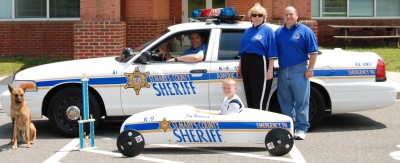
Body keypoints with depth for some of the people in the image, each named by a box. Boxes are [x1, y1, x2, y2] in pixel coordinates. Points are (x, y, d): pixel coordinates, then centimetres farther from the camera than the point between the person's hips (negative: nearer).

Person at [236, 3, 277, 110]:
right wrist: (239, 68, 20)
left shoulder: (268, 31, -3)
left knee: (259, 99, -7)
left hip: (260, 65, -7)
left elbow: (272, 53, -8)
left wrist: (270, 70, -15)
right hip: (246, 65, 7)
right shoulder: (248, 31, 17)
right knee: (249, 97, 13)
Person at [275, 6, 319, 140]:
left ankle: (301, 128, 0)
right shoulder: (278, 32, 14)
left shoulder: (304, 31, 0)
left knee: (301, 101, -4)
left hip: (299, 70, -5)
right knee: (285, 101, 10)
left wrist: (310, 69, -9)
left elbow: (313, 52, -3)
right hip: (283, 71, 5)